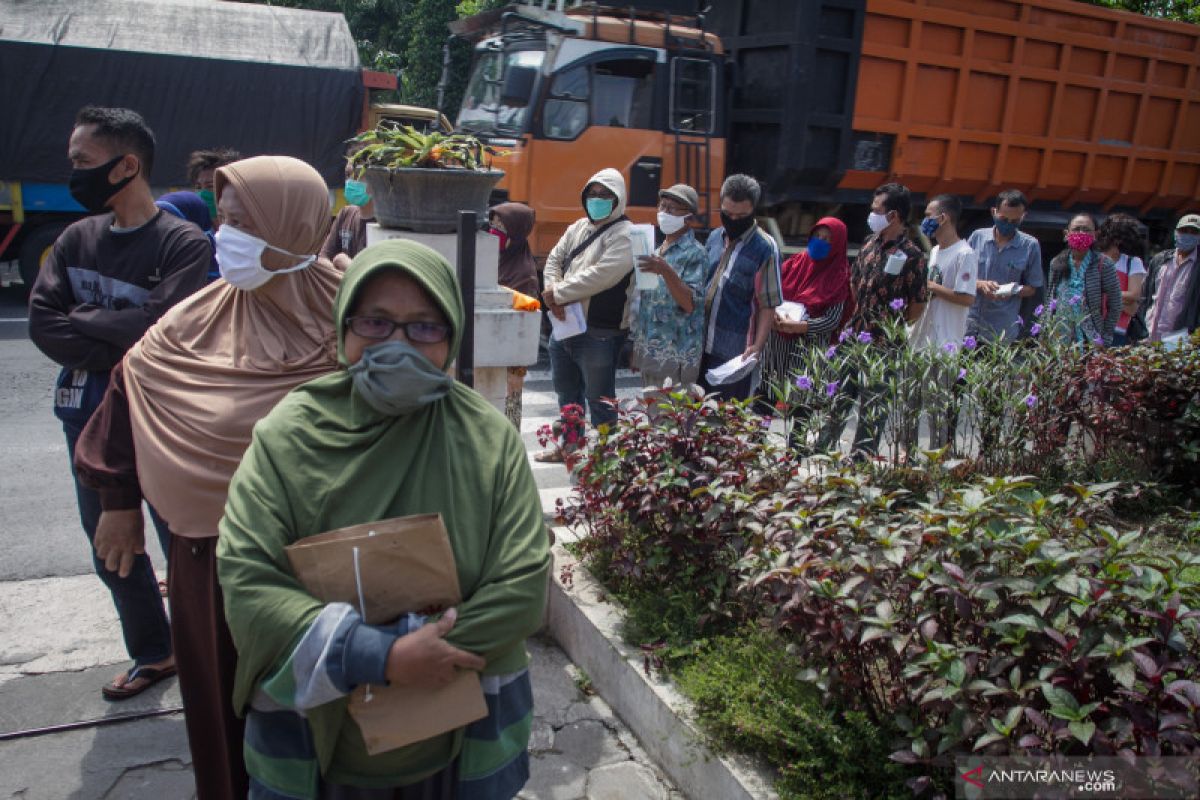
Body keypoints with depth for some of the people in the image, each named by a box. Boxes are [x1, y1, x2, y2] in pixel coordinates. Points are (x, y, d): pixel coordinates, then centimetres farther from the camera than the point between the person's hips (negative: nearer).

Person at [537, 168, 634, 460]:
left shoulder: (625, 235, -12)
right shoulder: (579, 227, 13)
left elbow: (600, 276, -23)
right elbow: (554, 259, 9)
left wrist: (557, 293, -17)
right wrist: (554, 295, -10)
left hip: (599, 334, -9)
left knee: (599, 400, 0)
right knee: (567, 393, 23)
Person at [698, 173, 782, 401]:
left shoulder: (765, 248, -9)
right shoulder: (714, 238, 9)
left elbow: (769, 304, -10)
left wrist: (758, 345, -20)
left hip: (736, 350, -6)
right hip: (701, 344, 6)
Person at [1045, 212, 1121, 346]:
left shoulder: (1103, 264, -4)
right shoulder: (1056, 263, 6)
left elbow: (1114, 306, -2)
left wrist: (1105, 339, -4)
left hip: (1091, 341, -3)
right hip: (1059, 341, 3)